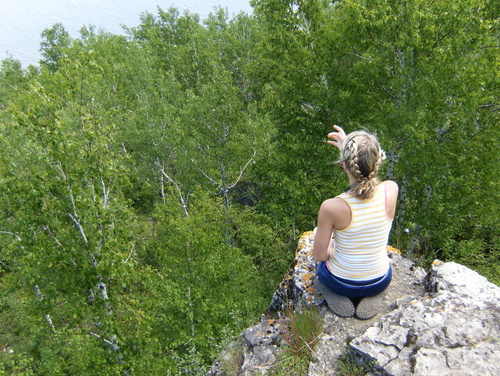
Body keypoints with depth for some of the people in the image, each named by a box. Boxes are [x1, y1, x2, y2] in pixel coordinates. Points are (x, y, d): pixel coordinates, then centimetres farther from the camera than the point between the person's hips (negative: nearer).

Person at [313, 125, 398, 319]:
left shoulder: (331, 207, -31)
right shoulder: (391, 191, -22)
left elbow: (319, 255, -16)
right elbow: (369, 180, 5)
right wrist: (349, 147, 3)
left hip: (340, 282, -2)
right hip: (380, 282, 2)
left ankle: (339, 297, 11)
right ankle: (370, 296, 14)